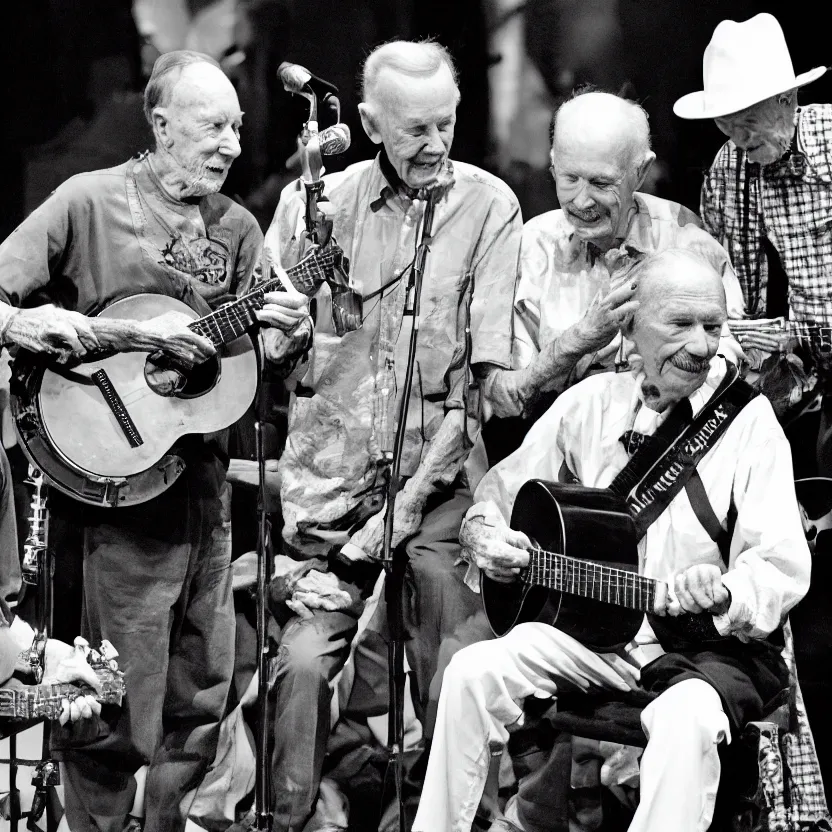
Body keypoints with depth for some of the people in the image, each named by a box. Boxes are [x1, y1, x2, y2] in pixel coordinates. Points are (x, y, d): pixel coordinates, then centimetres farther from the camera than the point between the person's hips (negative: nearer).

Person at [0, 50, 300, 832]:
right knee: (117, 708, -5)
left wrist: (269, 336, -7)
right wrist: (129, 337, -21)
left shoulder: (236, 228, 10)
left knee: (201, 696, 11)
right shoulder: (89, 203, -7)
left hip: (201, 478, 6)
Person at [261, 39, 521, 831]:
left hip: (435, 476, -1)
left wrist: (414, 494, -8)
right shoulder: (314, 201, 5)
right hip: (328, 473, 1)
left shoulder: (487, 206, 0)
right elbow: (268, 343, 9)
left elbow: (487, 374, -4)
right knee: (303, 656, -10)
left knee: (450, 678, -8)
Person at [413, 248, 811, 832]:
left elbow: (783, 568, -13)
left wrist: (723, 593, -35)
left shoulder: (749, 422, -6)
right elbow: (501, 489, 19)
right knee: (473, 672, -17)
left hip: (716, 644, -4)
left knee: (686, 719, -36)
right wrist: (485, 536, -4)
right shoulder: (591, 402, 6)